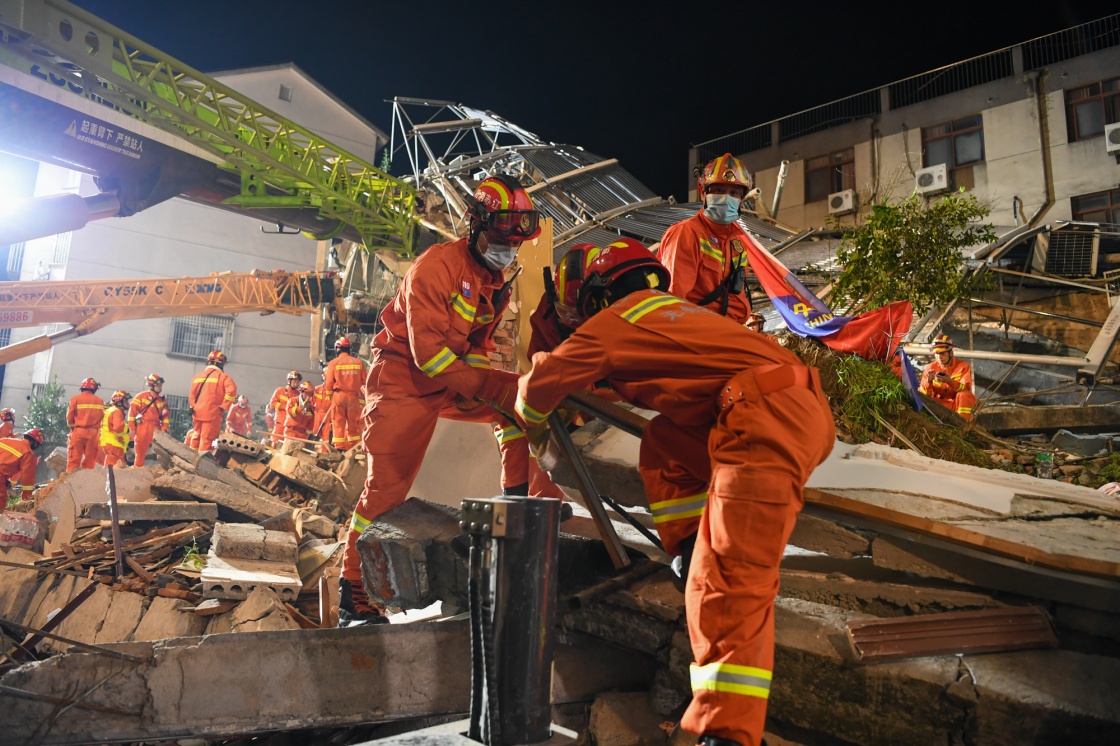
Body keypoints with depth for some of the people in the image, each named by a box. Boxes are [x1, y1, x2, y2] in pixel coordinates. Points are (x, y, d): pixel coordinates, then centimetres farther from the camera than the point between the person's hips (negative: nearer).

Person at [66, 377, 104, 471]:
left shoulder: (76, 399, -1)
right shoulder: (100, 401, 5)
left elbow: (69, 417, 0)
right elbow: (102, 417, 3)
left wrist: (72, 426, 18)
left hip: (78, 432, -2)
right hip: (93, 433, 2)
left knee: (74, 460, 1)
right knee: (90, 461, 7)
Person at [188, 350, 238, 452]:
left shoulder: (198, 376, 14)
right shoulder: (222, 376, -4)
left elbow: (192, 395, 13)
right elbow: (231, 390, -20)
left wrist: (192, 408, 18)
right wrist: (224, 406, -13)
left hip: (197, 412, 6)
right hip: (212, 413, -6)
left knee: (198, 436, 21)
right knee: (207, 440, -5)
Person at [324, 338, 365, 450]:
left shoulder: (333, 363, -3)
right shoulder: (358, 362, 2)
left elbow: (329, 382, -3)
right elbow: (364, 381, 3)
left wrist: (329, 395, 13)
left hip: (338, 395, -2)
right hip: (354, 396, 2)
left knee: (338, 422, 4)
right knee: (353, 423, 10)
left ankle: (339, 447, 0)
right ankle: (354, 448, 11)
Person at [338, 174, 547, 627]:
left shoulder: (495, 280, 8)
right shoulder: (437, 265, -19)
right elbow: (428, 351, -25)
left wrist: (508, 388, -4)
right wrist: (491, 389, -26)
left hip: (453, 379, 8)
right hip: (405, 379, -7)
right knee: (386, 488, -6)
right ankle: (354, 601, 5)